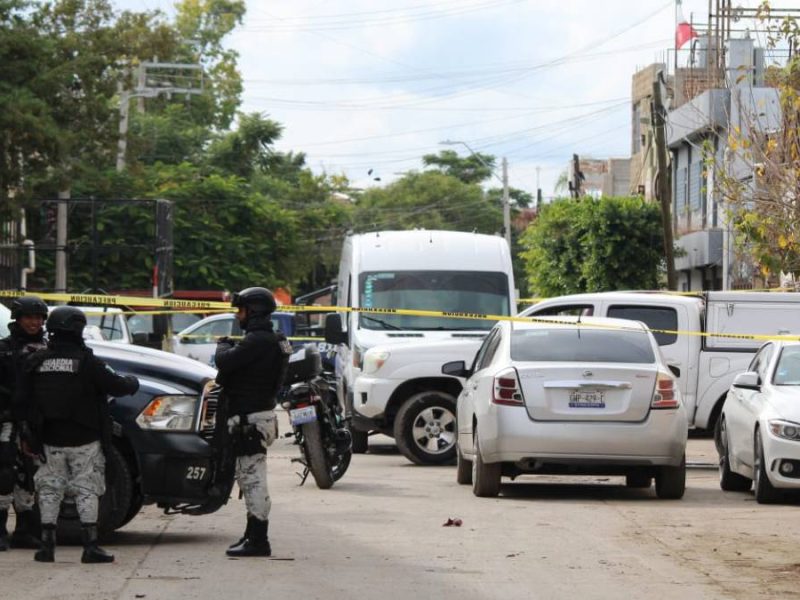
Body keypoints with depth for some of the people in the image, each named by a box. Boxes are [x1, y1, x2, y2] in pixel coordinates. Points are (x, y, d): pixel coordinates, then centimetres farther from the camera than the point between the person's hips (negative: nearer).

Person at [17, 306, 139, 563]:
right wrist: (132, 382, 13)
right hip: (83, 439, -3)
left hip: (50, 440, 3)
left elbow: (22, 402, 4)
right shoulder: (86, 362, -11)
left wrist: (29, 431, 16)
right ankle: (90, 546, -3)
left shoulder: (35, 362, 1)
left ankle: (47, 544, 9)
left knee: (50, 489, 12)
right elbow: (116, 386, -9)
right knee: (87, 489, 2)